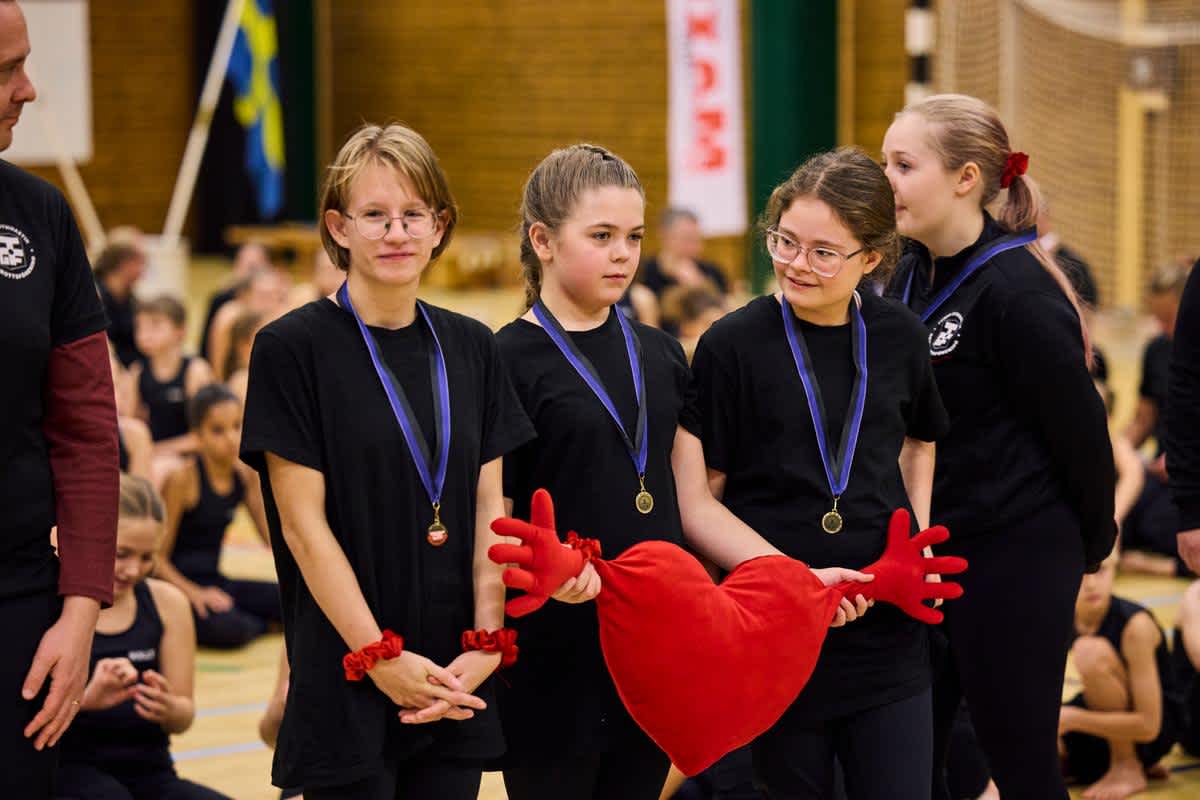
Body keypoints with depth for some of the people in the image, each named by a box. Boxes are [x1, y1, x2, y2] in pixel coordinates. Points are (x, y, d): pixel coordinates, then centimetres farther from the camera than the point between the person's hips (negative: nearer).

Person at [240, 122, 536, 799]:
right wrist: (381, 658, -13)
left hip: (459, 686, 4)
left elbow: (490, 509, 7)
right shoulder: (293, 349, -6)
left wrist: (486, 645, -5)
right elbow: (303, 524, -9)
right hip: (348, 686, -4)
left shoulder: (471, 349, 9)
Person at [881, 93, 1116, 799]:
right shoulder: (912, 275, 6)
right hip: (927, 548, 8)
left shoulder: (1017, 294, -19)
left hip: (1014, 557, -8)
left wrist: (1094, 542, -1)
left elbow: (1081, 430, -13)